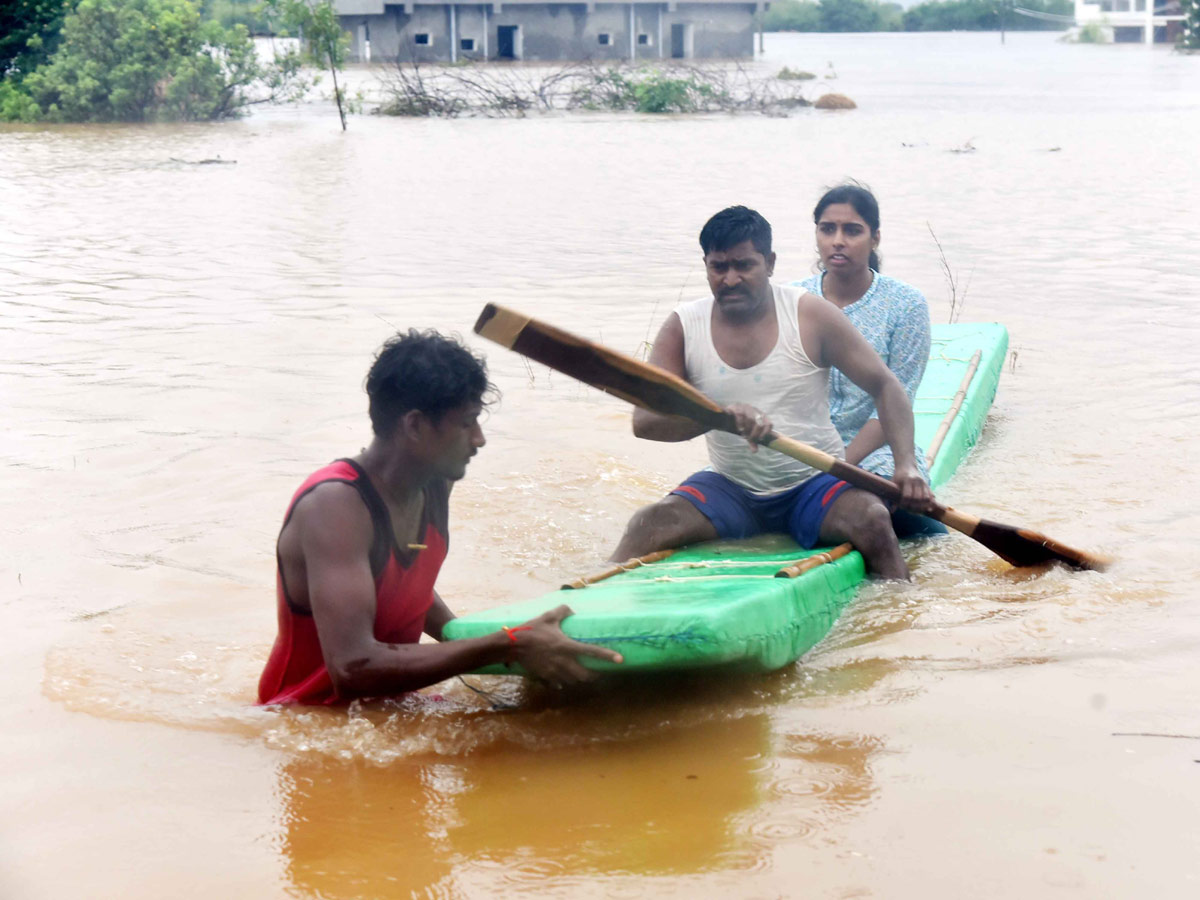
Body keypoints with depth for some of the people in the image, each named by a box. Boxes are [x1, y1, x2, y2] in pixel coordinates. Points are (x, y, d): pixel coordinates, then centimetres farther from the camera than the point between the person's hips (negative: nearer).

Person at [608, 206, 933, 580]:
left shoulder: (810, 316, -6)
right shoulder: (683, 327, -3)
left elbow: (884, 386, -3)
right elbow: (644, 420, -14)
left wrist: (906, 463, -20)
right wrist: (722, 414, -33)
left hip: (814, 484, -1)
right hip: (730, 489, 1)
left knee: (871, 520, -31)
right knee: (646, 526, -24)